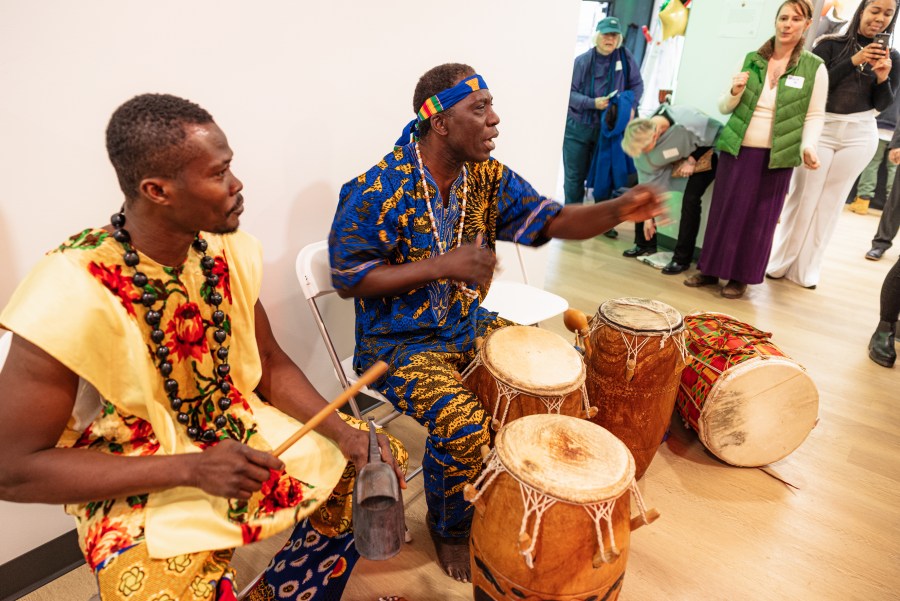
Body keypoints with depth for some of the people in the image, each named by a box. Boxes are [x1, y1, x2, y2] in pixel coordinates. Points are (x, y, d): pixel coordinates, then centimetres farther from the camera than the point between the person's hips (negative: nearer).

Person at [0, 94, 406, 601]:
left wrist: (343, 432, -12)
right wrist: (191, 469, -26)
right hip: (138, 491, -5)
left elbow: (270, 362, 2)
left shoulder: (231, 250, -9)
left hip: (248, 436, 6)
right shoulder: (71, 293, -26)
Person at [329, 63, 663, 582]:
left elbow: (555, 222, -3)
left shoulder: (489, 178, -1)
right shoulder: (375, 191, -19)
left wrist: (620, 209, -24)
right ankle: (450, 532, 9)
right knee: (464, 427, -26)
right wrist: (444, 266, -26)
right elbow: (348, 279, -17)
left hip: (469, 324, 7)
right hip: (399, 341, -6)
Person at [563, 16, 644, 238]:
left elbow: (637, 85, 5)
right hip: (578, 127, -2)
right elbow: (569, 92, -10)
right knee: (575, 176, 4)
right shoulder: (582, 60, -8)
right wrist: (593, 103, -22)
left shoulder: (625, 57, -1)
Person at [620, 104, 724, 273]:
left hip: (703, 158, -5)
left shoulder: (687, 122, -40)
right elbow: (647, 180, -17)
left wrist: (692, 160, -27)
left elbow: (718, 132, -22)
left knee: (690, 199, -25)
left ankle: (682, 259, -16)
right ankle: (645, 245, 12)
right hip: (674, 162, 5)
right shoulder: (643, 138, -24)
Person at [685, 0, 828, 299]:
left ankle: (741, 277, 16)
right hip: (737, 149, 2)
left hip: (776, 156, -2)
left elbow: (815, 116, 2)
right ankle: (711, 269, 19)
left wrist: (808, 147, -14)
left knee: (759, 219, 5)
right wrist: (735, 92, -12)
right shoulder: (752, 59, 5)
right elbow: (724, 108, 9)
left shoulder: (814, 68, -1)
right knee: (724, 212, 6)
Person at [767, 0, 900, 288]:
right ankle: (779, 263, 9)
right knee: (802, 199, -2)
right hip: (822, 129, -3)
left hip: (859, 135, 3)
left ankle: (805, 269, 16)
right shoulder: (830, 45, 0)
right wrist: (854, 61, -19)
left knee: (830, 203, 8)